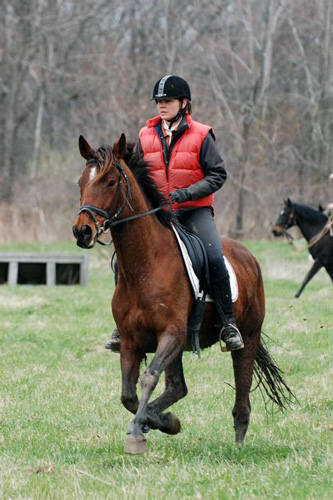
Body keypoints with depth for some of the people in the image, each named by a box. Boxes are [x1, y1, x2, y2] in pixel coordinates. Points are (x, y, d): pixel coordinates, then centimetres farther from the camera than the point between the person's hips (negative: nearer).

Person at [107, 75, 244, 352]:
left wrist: (187, 193, -17)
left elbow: (218, 174, -4)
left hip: (194, 211, -3)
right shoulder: (146, 136, 9)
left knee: (215, 259, -25)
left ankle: (229, 324, -14)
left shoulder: (200, 135, -2)